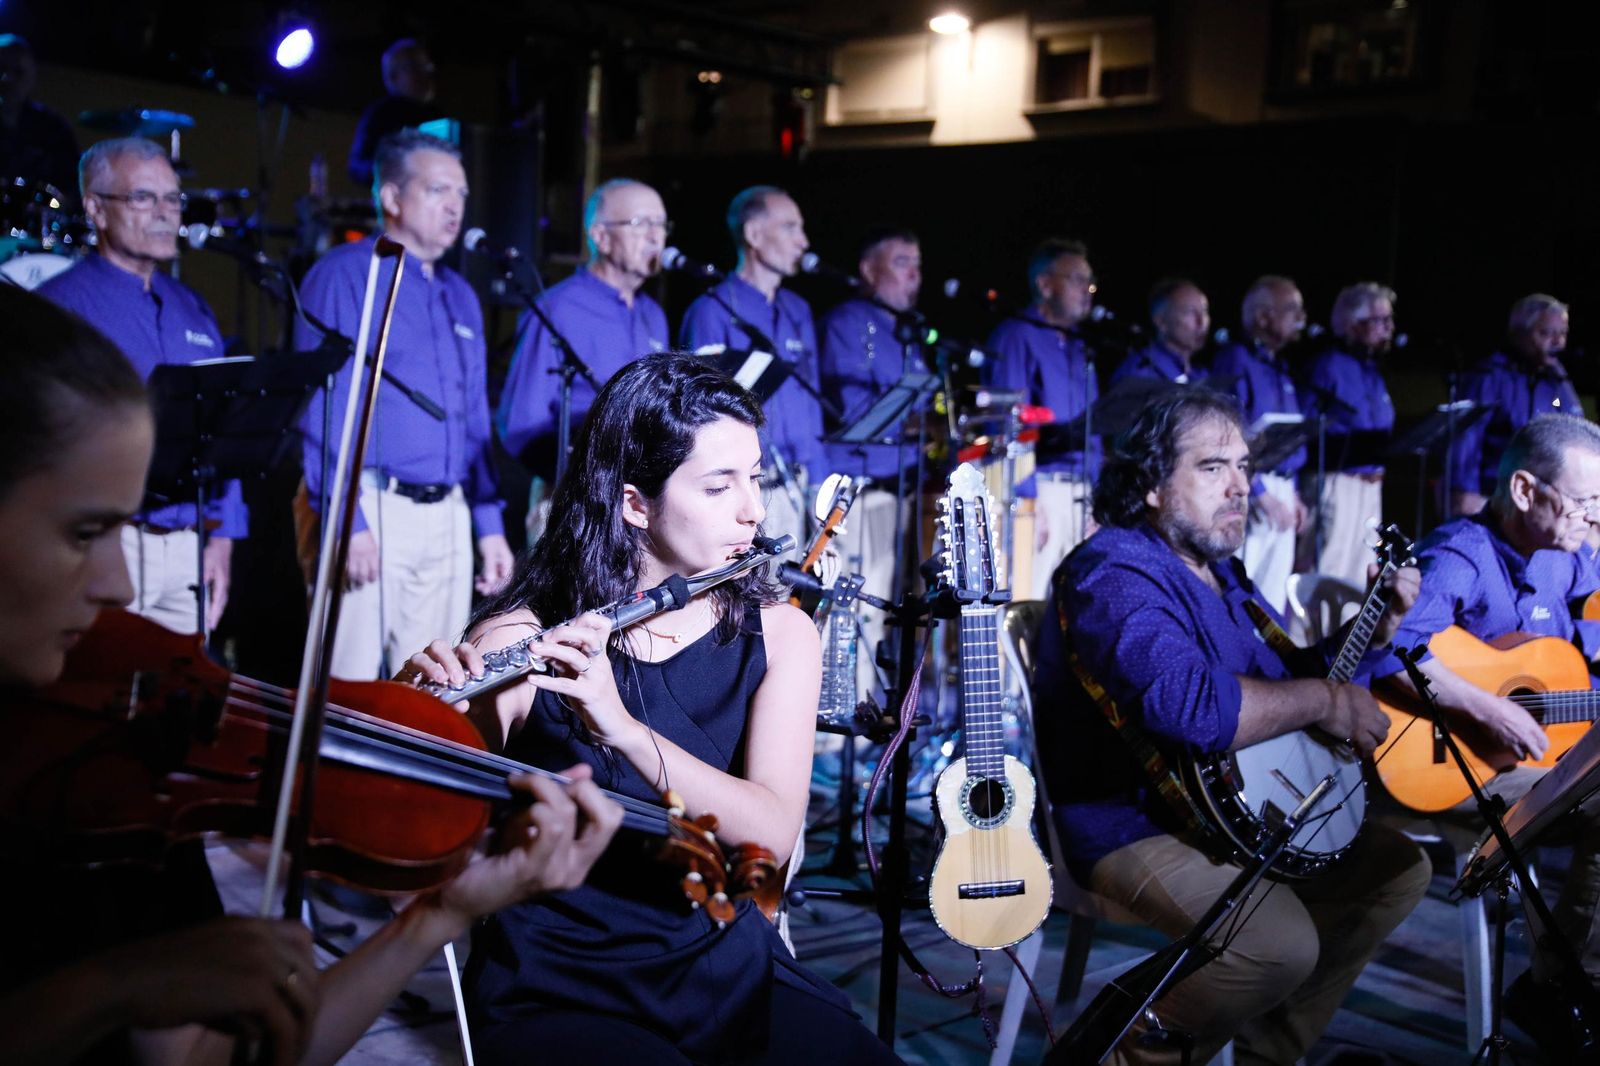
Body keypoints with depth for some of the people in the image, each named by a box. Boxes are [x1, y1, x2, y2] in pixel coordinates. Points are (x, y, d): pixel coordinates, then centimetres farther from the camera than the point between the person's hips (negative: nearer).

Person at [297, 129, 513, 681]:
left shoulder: (459, 296, 18)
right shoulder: (345, 274, -3)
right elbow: (321, 407, -11)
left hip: (449, 519, 7)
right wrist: (347, 520, -18)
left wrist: (490, 525, 13)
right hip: (373, 510, -6)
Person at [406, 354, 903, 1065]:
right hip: (554, 989, -2)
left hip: (729, 967, 3)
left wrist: (623, 728, -29)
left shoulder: (778, 634, 0)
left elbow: (772, 837, -15)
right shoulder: (519, 641, -8)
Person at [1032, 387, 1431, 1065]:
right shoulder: (1115, 574, -19)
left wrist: (1374, 628, 11)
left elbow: (1287, 675, 25)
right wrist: (1325, 702, -23)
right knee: (1281, 945, -30)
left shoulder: (1221, 573, 14)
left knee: (1398, 867, 11)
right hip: (1134, 826, -10)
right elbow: (1190, 708, -36)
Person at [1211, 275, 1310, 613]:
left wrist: (1291, 493, 15)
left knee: (1273, 596, 10)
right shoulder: (1235, 360, -9)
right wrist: (1262, 494, -17)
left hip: (1280, 492, 9)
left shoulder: (1279, 368, 18)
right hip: (1250, 494, -9)